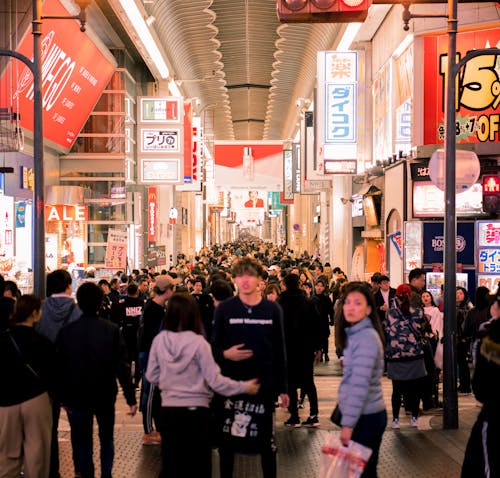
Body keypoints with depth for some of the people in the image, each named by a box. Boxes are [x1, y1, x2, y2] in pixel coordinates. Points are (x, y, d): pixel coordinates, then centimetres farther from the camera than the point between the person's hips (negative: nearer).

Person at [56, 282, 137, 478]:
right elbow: (122, 366, -11)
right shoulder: (111, 330, -11)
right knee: (106, 438, 19)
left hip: (77, 396, 0)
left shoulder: (66, 331, -8)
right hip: (105, 395, 0)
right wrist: (131, 398, -7)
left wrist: (64, 397, 5)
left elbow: (60, 367, -4)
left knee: (82, 441, 10)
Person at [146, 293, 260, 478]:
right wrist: (244, 387, -1)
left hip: (169, 410, 3)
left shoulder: (159, 340, -5)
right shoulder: (198, 342, -15)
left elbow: (152, 376, 5)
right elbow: (215, 381, -13)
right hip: (195, 411, -3)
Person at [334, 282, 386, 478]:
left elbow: (360, 385, -23)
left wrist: (348, 423, -22)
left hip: (366, 417, -9)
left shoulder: (367, 338, -18)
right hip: (362, 415, 9)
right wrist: (347, 420, 14)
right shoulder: (355, 334, 11)